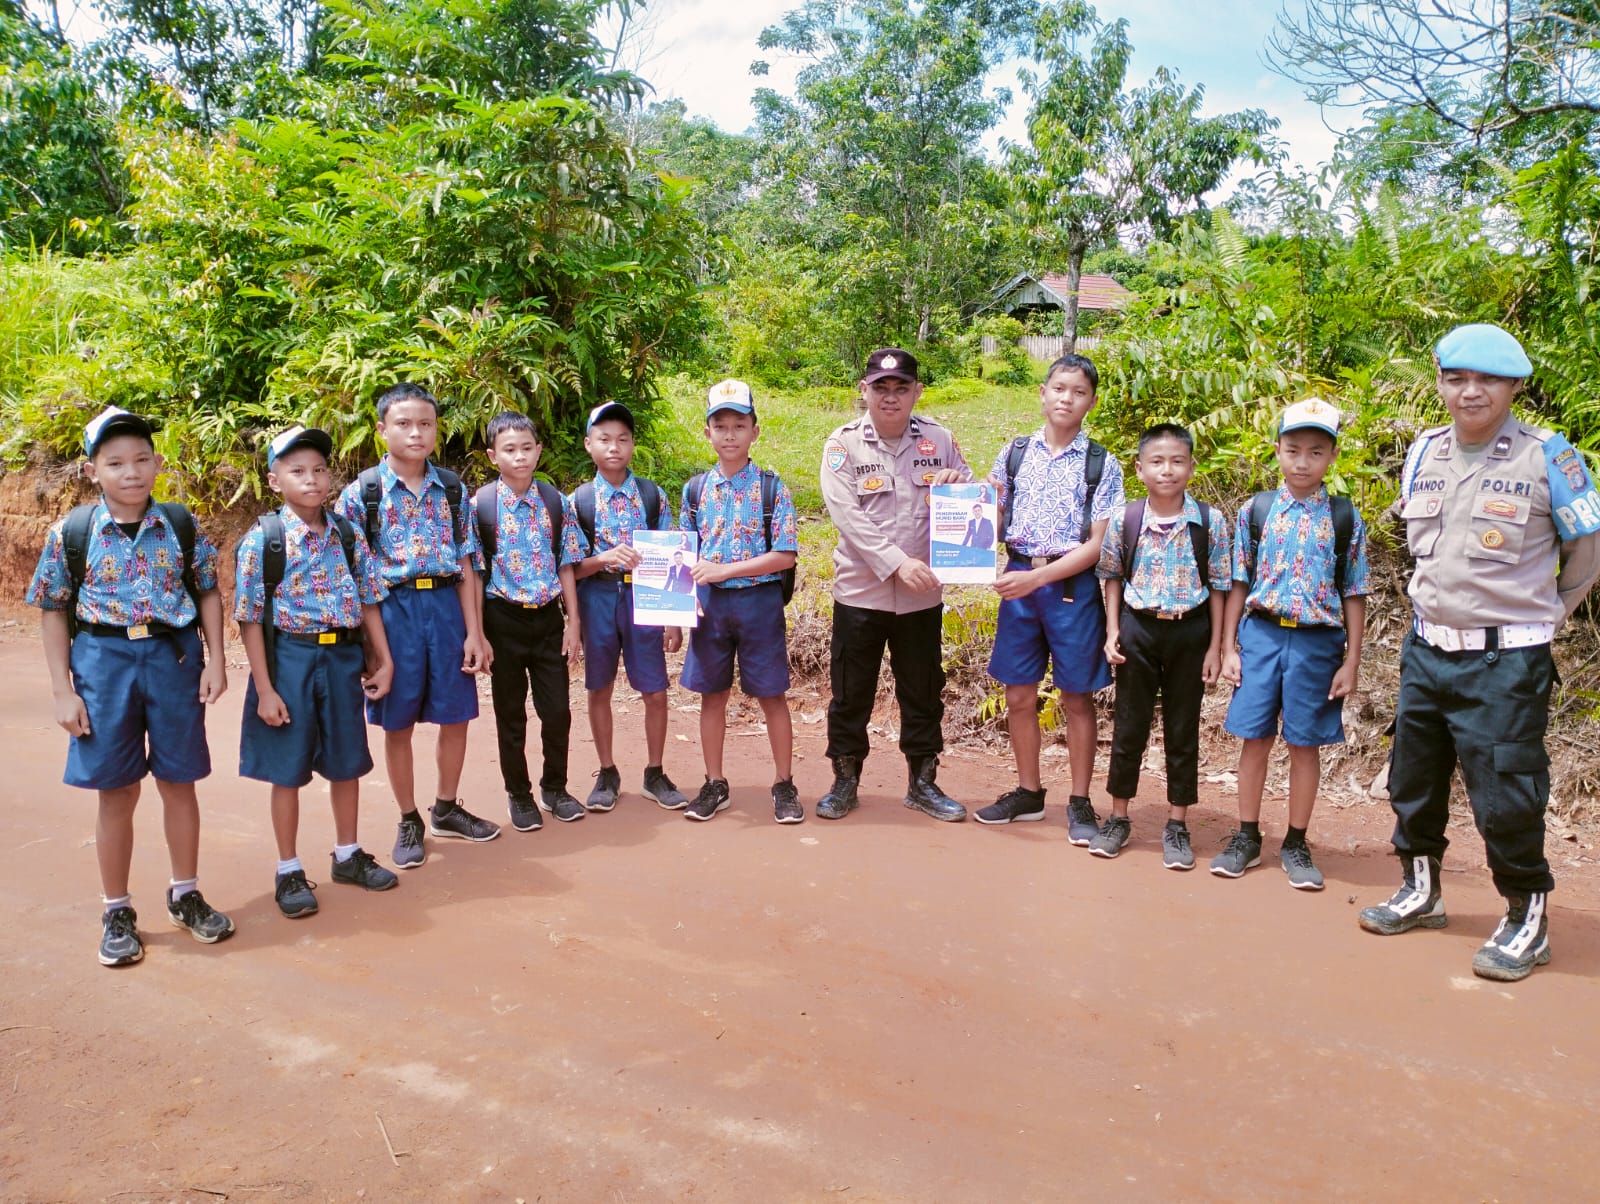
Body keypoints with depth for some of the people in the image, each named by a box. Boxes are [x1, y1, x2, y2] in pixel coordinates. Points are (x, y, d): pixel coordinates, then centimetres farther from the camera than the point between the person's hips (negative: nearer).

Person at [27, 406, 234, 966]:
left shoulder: (181, 524, -1)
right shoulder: (70, 533, -4)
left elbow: (208, 593, 6)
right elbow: (54, 612, 1)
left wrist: (215, 662, -2)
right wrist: (64, 691, -3)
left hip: (175, 657, 1)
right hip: (104, 662, -1)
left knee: (178, 784, 10)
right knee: (117, 792, 7)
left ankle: (185, 895, 29)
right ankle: (117, 912, 23)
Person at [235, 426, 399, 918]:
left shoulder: (348, 536, 1)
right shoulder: (261, 540, -10)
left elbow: (369, 602, 8)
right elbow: (251, 620, -9)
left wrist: (383, 661, 4)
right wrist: (264, 689, -12)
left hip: (344, 657, 4)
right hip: (290, 659, -4)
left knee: (346, 762, 14)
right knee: (288, 769, 7)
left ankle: (348, 854, 33)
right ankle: (289, 871, 23)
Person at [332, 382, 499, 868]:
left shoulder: (451, 488, 4)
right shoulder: (361, 493, -4)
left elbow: (465, 565, 4)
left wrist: (474, 631, 0)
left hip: (446, 605, 3)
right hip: (392, 609, -3)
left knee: (456, 715, 10)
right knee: (398, 724, 8)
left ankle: (446, 809, 32)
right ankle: (409, 822, 25)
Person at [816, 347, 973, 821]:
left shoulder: (939, 439, 2)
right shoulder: (844, 443, -5)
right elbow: (847, 515, -16)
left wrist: (957, 482, -13)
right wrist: (897, 563, -24)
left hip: (923, 595, 2)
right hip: (860, 592, -2)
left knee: (923, 693, 12)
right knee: (850, 693, 8)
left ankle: (923, 783, 28)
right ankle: (845, 782, 25)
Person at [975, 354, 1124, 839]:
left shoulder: (1102, 465, -3)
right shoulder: (1014, 453, 5)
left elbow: (1098, 544, -8)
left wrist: (1038, 577, -18)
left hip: (1073, 585, -2)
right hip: (1018, 581, 3)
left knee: (1077, 697, 6)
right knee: (1019, 693, 9)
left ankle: (1079, 802, 19)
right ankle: (1028, 792, 26)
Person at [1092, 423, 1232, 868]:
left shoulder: (1211, 521, -7)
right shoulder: (1123, 519, -5)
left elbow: (1218, 587, -1)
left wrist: (1215, 647, -3)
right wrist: (1112, 631, -1)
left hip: (1190, 632, 0)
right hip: (1137, 630, 1)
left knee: (1183, 730, 9)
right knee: (1129, 726, 10)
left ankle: (1177, 824, 22)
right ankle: (1118, 817, 25)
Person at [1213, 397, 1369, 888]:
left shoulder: (1345, 519, 1)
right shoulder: (1255, 510, 2)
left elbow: (1354, 595, 3)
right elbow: (1239, 584, 5)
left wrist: (1351, 662, 0)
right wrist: (1228, 648, 1)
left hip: (1317, 640, 0)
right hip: (1260, 632, 1)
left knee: (1305, 744, 7)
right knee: (1255, 738, 5)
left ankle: (1295, 845, 20)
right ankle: (1246, 837, 20)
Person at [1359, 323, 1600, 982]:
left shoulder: (1546, 456, -10)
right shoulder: (1423, 452, 5)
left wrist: (1546, 610, 10)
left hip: (1506, 660, -5)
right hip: (1426, 649, 6)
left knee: (1505, 796, -1)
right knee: (1412, 779, 15)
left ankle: (1527, 917, 20)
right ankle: (1420, 891, 35)